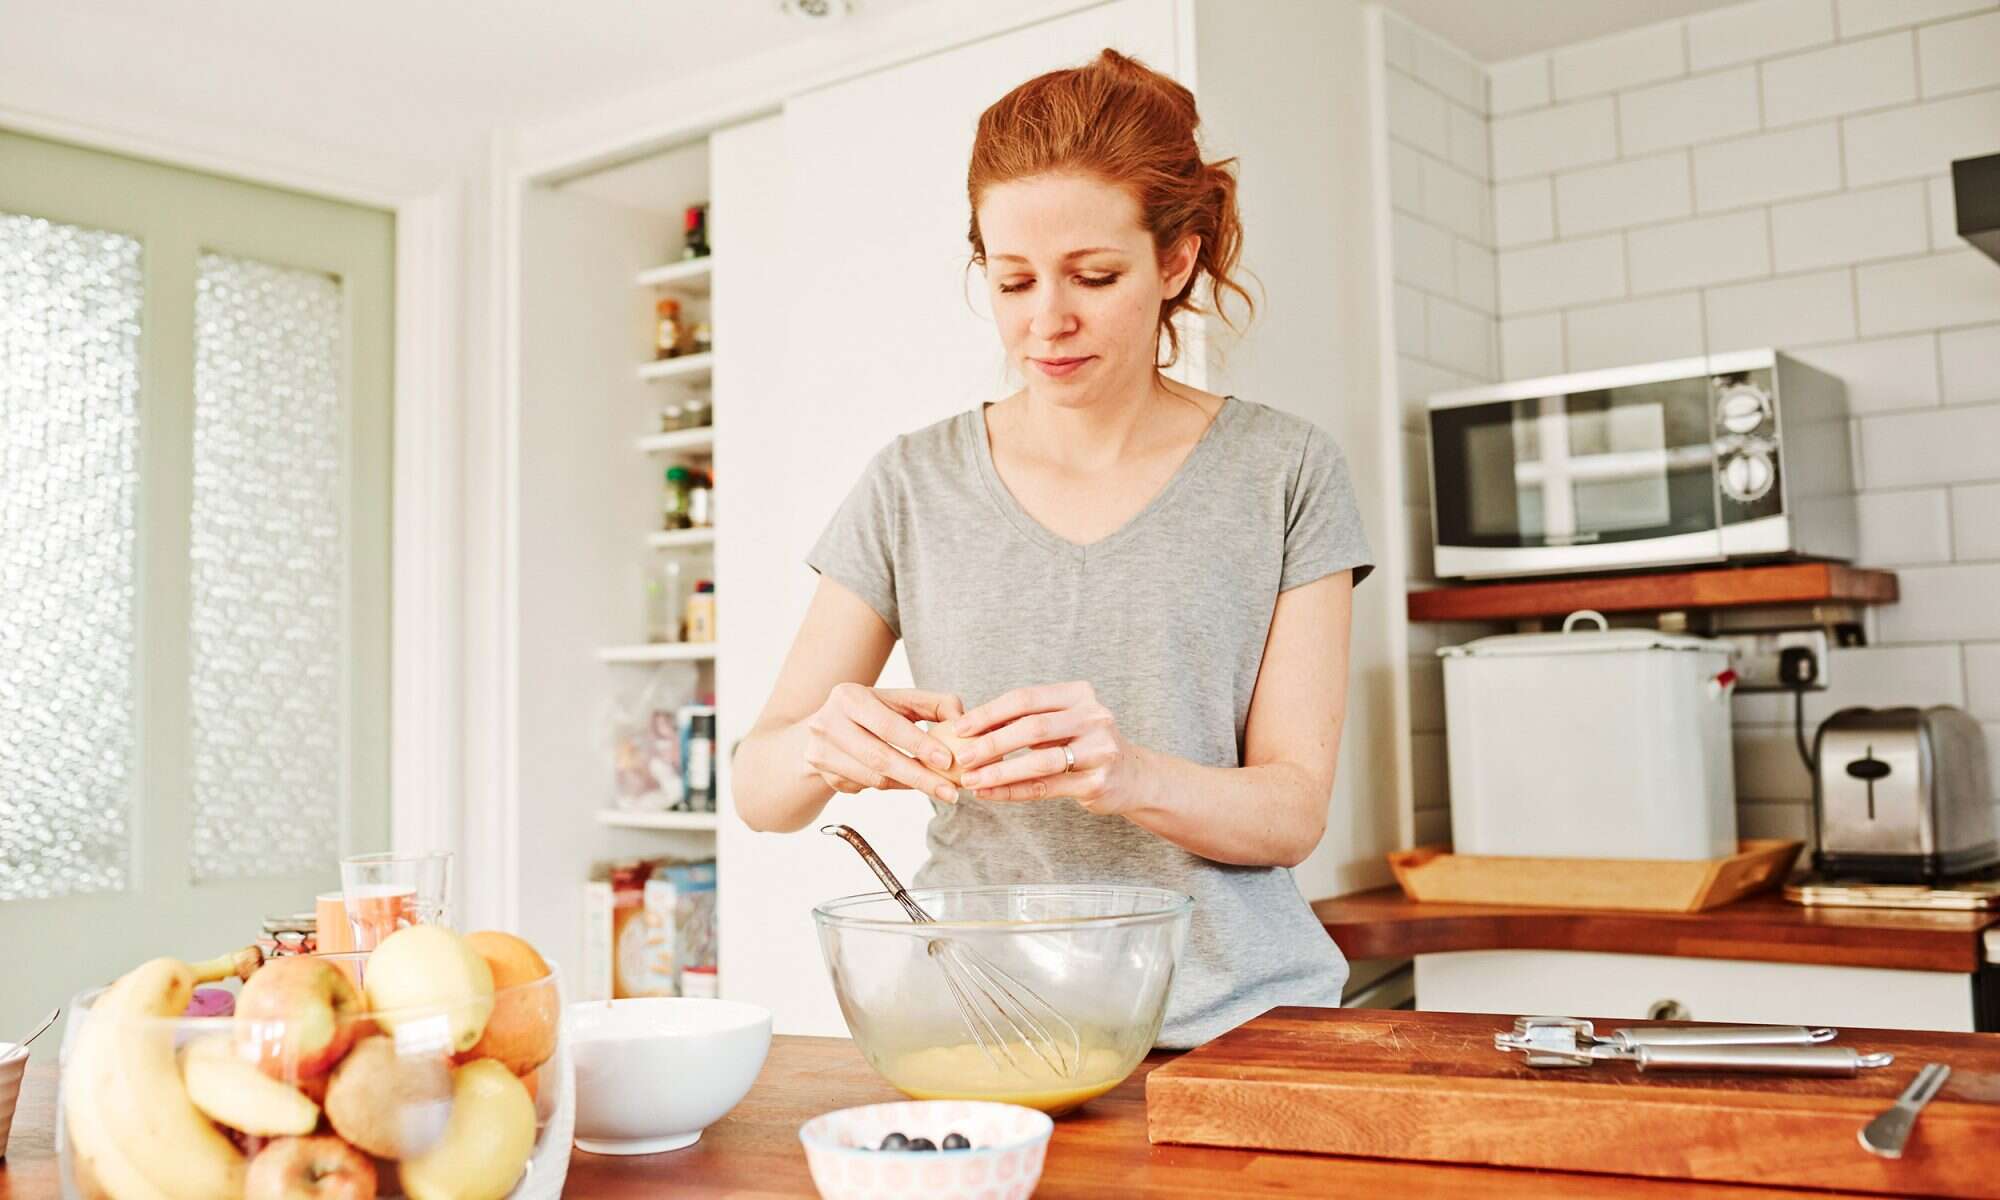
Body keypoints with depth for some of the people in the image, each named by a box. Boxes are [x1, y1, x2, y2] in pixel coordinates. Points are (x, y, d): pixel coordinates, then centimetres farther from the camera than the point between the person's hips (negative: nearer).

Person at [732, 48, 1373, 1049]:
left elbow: (1293, 812, 0)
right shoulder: (914, 487, 7)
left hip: (1230, 1024, 0)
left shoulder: (1283, 474, 4)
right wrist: (822, 748, -16)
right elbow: (757, 787, 6)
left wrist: (1130, 774, -20)